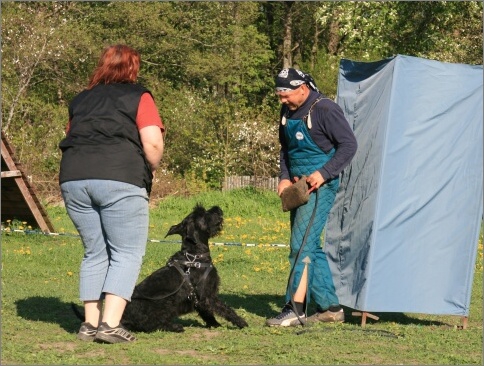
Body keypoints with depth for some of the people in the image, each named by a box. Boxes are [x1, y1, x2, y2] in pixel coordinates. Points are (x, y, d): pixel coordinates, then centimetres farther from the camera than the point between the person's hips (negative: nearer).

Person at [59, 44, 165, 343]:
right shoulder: (139, 97, 7)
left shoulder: (81, 100, 23)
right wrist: (151, 169, 12)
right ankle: (111, 324, -10)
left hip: (73, 180, 5)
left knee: (95, 253, 15)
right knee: (127, 253, 1)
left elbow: (71, 140, 19)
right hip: (119, 179, -5)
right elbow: (153, 143, -4)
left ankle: (91, 324, 13)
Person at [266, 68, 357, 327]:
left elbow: (348, 145, -13)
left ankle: (296, 308, -16)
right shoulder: (287, 112, 10)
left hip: (320, 185, -9)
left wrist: (323, 174, -20)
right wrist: (284, 177, 7)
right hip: (299, 186, 9)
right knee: (310, 247, 10)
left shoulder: (324, 109, -14)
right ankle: (330, 307, 16)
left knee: (302, 244, -15)